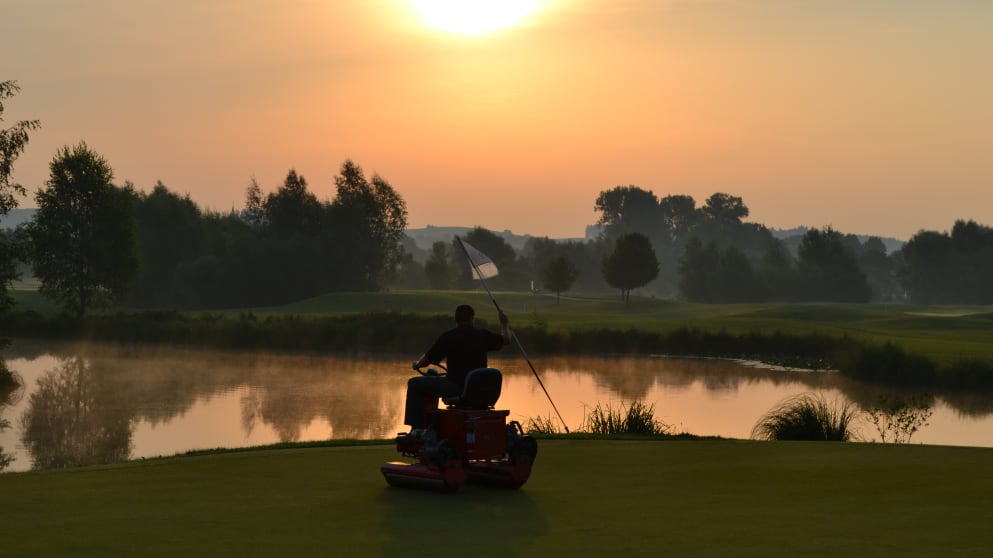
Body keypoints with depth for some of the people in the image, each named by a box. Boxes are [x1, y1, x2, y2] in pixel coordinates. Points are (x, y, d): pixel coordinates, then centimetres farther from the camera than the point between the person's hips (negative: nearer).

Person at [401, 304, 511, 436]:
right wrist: (505, 325, 43)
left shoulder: (447, 337, -7)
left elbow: (426, 361, 1)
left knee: (414, 383, 7)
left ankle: (416, 428, 2)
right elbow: (506, 340, 22)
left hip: (456, 388, -5)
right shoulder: (483, 335, 3)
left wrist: (416, 364, 24)